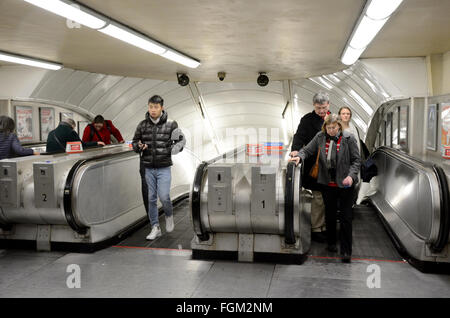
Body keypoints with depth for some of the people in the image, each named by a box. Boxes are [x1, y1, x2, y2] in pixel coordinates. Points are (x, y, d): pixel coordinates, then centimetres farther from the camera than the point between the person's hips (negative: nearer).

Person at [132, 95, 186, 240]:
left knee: (164, 197, -9)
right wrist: (139, 146, -10)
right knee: (151, 198, 7)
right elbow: (134, 142, 12)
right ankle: (155, 228, 19)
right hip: (147, 168, 3)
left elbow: (181, 140, 6)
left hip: (164, 168, -2)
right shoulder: (142, 125, 4)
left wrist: (173, 149, -10)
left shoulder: (170, 124, -3)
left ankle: (169, 216, 23)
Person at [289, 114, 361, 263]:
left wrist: (351, 175, -18)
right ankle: (331, 243, 35)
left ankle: (346, 251, 8)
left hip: (345, 184, -3)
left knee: (346, 217, 0)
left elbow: (356, 160, -4)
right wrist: (299, 156, -15)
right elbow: (307, 150, 6)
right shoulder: (320, 137, 0)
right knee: (330, 214, 17)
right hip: (327, 183, 3)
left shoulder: (348, 138, -8)